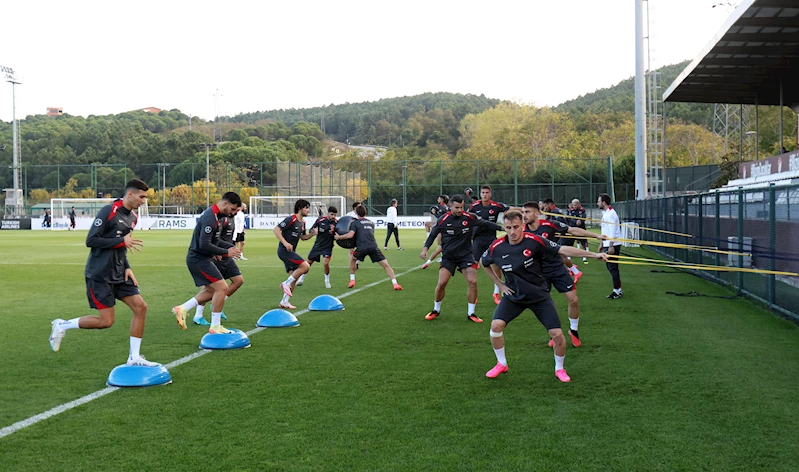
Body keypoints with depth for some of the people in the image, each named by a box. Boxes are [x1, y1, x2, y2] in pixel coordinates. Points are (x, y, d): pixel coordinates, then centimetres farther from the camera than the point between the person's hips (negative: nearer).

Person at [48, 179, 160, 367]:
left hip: (118, 274, 8)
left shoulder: (132, 217, 10)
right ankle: (62, 325, 15)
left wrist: (127, 267, 7)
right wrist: (122, 241, -21)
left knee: (140, 307, -3)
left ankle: (134, 358, 5)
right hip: (99, 275, -8)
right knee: (106, 321, -7)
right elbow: (90, 241, -18)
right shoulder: (108, 211, -15)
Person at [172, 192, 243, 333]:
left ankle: (182, 309, 18)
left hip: (199, 258, 10)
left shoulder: (215, 215, 10)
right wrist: (226, 252, -19)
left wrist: (231, 246, 6)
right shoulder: (210, 218, -22)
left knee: (212, 290, 16)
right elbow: (204, 245, -27)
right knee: (222, 288, -9)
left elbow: (214, 240, 20)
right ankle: (215, 327, -1)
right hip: (199, 259, -10)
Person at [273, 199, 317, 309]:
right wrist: (285, 243, -27)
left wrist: (311, 234, 4)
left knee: (294, 276, 7)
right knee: (305, 266, -20)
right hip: (284, 250, -9)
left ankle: (285, 302, 13)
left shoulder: (302, 222, 13)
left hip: (291, 251, 9)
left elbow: (303, 237, 24)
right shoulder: (291, 219, -15)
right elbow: (276, 229, -19)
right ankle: (286, 284, -9)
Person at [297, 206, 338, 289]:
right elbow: (311, 230, 0)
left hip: (328, 247, -2)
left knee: (326, 263, -22)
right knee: (309, 262, 11)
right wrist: (314, 230, -24)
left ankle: (327, 281, 4)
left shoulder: (336, 223, -13)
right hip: (317, 245, 3)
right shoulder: (320, 220, -10)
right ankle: (301, 279, 32)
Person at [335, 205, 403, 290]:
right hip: (373, 246, 2)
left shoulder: (355, 222, 10)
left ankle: (352, 281, 25)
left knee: (353, 260, 29)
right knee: (386, 265, 1)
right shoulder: (371, 223, 24)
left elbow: (350, 235, -3)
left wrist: (338, 237, 11)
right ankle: (395, 284, -13)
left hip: (361, 248, -2)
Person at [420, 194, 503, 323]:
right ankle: (436, 310, 16)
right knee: (441, 283, -9)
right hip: (448, 256, -1)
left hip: (466, 254, 1)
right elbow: (433, 234, 3)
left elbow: (485, 223, 1)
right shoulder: (443, 220, -9)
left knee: (473, 282, -12)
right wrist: (425, 249, -6)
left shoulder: (469, 218, -9)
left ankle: (471, 313, 5)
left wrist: (502, 228, -4)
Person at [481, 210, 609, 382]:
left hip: (539, 295, -1)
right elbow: (484, 263, 9)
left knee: (557, 334, -9)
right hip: (513, 295, 1)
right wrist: (499, 284, 3)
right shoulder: (497, 247, -13)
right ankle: (501, 364, 7)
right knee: (496, 325, -17)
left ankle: (559, 368, 19)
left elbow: (562, 250, -16)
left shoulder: (534, 240, -19)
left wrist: (593, 254, -17)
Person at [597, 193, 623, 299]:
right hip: (607, 245, 10)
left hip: (613, 245, -10)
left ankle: (617, 291, 1)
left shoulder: (611, 214, -16)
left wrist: (611, 246, -24)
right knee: (610, 267, 13)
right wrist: (602, 244, 23)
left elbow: (612, 231, -21)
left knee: (613, 267, -5)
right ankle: (618, 290, 19)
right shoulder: (605, 213, 15)